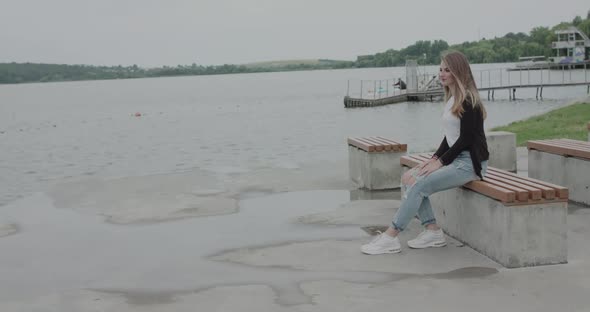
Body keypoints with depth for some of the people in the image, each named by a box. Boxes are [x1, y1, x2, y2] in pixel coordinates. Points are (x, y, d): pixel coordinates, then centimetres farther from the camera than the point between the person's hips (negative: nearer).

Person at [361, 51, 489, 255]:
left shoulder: (468, 100, -12)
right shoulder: (452, 99, 16)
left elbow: (466, 138, -17)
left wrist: (440, 162, -16)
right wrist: (435, 158, 5)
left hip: (470, 163, -9)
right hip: (455, 159, 9)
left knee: (419, 185, -21)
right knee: (408, 178, -4)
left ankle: (390, 238, -16)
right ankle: (432, 231, -4)